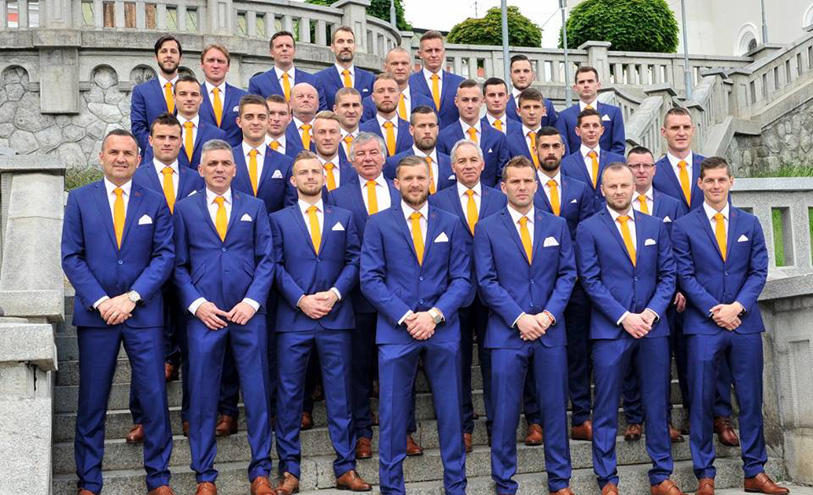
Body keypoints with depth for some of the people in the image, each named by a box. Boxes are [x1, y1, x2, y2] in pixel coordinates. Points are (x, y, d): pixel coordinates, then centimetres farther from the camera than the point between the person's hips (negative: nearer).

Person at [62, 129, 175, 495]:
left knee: (154, 397, 0)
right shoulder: (79, 199, 6)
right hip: (95, 313, 0)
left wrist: (132, 297, -11)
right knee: (92, 401, 6)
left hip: (143, 313, 0)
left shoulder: (155, 202, 6)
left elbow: (164, 256, 0)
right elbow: (71, 257, 0)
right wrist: (100, 301, -10)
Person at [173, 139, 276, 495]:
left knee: (257, 394, 2)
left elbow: (266, 260, 5)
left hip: (248, 314, 1)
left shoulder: (254, 207, 10)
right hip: (204, 315, 0)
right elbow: (178, 265, 5)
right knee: (202, 397, 4)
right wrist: (196, 303, -7)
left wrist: (252, 301, -7)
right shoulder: (184, 209, 9)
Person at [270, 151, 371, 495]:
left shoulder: (344, 217, 13)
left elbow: (354, 261, 6)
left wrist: (334, 293, -9)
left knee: (340, 394, 4)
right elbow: (276, 266, 0)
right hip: (293, 318, -1)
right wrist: (301, 299, -12)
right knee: (289, 395, 2)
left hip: (336, 317, 1)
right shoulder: (278, 219, 9)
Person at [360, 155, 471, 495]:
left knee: (450, 411, 7)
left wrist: (434, 315, -11)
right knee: (392, 413, 3)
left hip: (443, 330, 1)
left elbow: (461, 279, 3)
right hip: (395, 329, -1)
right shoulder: (378, 224, 3)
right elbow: (370, 279, -3)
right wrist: (405, 316, -13)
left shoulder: (450, 223, 8)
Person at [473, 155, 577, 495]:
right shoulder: (487, 228, 1)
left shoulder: (557, 225, 10)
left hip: (550, 330, 2)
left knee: (555, 407, 8)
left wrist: (549, 314, -8)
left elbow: (568, 274, 6)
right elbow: (487, 281, -4)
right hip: (507, 332, -2)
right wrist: (520, 318, -13)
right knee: (505, 412, 2)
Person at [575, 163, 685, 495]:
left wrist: (652, 312, -7)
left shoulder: (655, 226, 12)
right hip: (610, 331, -3)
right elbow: (591, 281, -5)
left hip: (653, 329, 3)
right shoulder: (589, 229, 1)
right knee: (606, 409, 2)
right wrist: (624, 317, -12)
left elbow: (667, 274, 8)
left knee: (657, 406, 8)